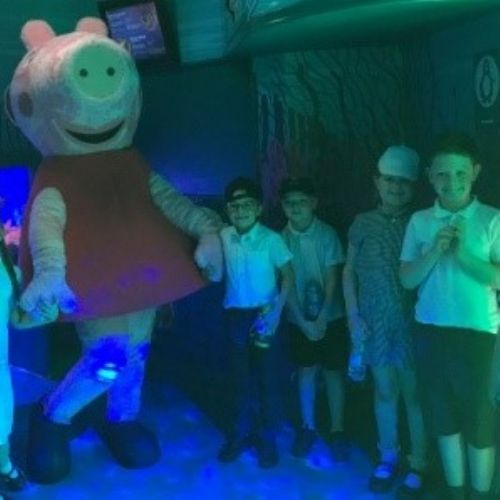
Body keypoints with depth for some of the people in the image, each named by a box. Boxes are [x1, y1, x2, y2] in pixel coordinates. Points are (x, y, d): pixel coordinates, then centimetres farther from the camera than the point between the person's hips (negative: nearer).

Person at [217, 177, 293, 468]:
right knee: (241, 377, 14)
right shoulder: (224, 237, -2)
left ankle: (267, 439, 19)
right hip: (236, 315, 3)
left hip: (262, 315, -3)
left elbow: (288, 275, -9)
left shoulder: (271, 239, -12)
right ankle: (241, 434, 28)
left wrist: (276, 310, -16)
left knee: (266, 378, 5)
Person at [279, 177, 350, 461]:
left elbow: (332, 279, -9)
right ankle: (308, 428, 22)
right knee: (307, 371, 10)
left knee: (333, 372, 5)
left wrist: (322, 318, -14)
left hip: (330, 316, -1)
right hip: (299, 318, 1)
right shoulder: (282, 238, -6)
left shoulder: (327, 234, -10)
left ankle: (337, 430, 16)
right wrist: (303, 321, -10)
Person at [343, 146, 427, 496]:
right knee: (385, 391, 13)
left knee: (414, 393, 5)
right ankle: (388, 459, 28)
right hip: (374, 324, 2)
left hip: (412, 323, -2)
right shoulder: (363, 224, 3)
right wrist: (354, 317, 2)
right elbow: (350, 273, 8)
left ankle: (418, 465, 20)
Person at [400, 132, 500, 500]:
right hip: (431, 331, 3)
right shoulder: (420, 221, 4)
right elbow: (407, 278, 1)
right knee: (444, 416, 14)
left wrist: (463, 253, -21)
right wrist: (435, 251, -15)